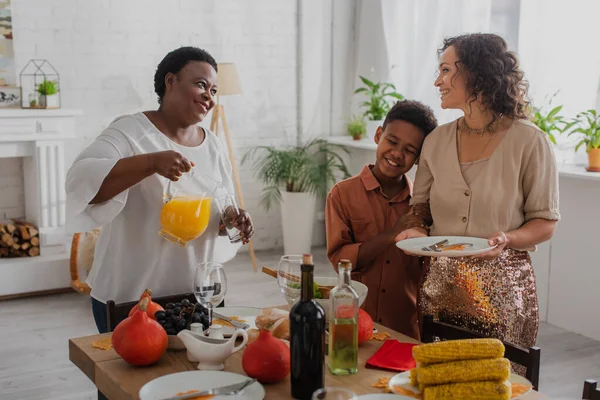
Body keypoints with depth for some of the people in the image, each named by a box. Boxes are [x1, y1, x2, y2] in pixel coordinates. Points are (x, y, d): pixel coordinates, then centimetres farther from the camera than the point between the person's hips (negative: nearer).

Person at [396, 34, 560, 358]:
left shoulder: (529, 142, -8)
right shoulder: (437, 140, 5)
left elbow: (545, 222, -4)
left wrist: (506, 240, -22)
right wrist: (416, 230, -8)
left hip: (502, 288, -4)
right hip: (440, 283, 4)